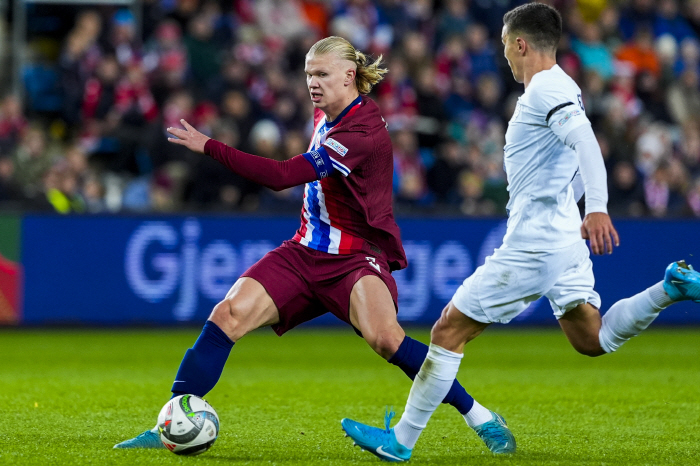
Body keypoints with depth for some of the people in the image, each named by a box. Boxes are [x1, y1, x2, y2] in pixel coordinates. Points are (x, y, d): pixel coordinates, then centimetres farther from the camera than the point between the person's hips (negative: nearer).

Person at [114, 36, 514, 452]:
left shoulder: (361, 133, -22)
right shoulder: (327, 115, 7)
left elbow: (282, 176, -28)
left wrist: (209, 147, -25)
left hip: (355, 258, -8)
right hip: (305, 253, 8)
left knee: (385, 337, -33)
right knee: (227, 315, -12)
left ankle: (479, 417, -18)